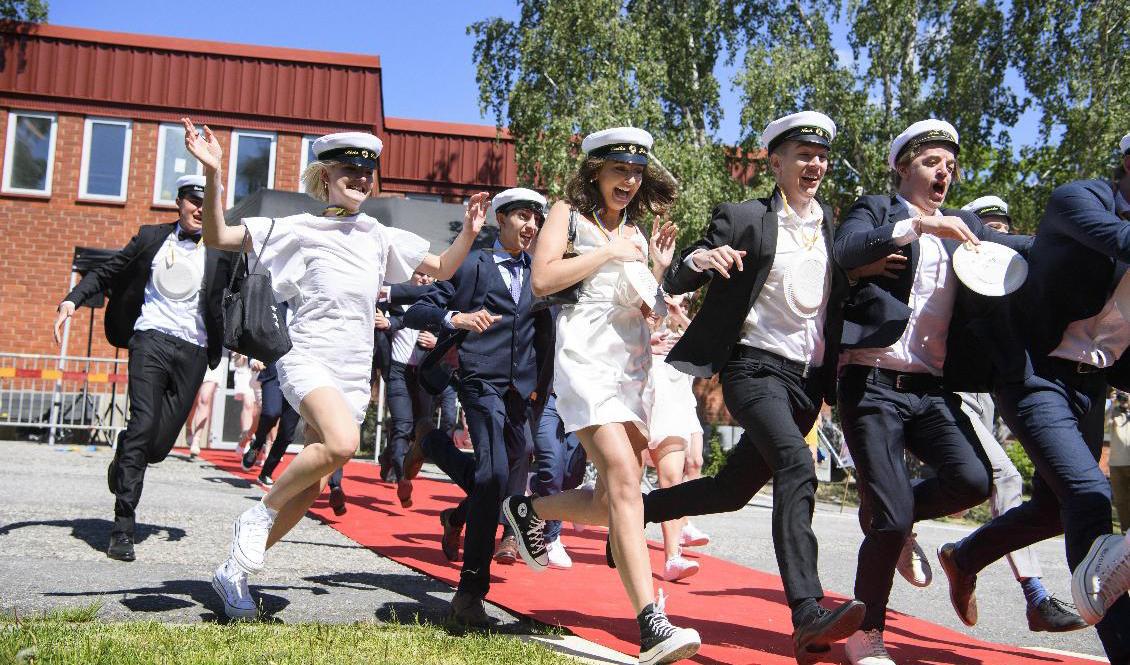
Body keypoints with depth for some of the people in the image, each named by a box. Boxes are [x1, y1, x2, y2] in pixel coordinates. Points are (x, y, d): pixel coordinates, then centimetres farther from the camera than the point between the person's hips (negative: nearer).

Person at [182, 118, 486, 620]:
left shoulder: (382, 238, 14)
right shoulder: (300, 229, 0)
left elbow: (443, 268, 21)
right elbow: (217, 238, -3)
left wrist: (468, 233, 3)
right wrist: (213, 175, -17)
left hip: (354, 373, 5)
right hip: (309, 358, -5)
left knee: (309, 489, 4)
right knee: (343, 443, -34)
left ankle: (235, 573, 21)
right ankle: (259, 515, -9)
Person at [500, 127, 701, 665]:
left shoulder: (634, 229, 23)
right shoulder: (569, 214, 7)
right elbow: (543, 280, -9)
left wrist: (658, 268, 8)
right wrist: (608, 253, -6)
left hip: (634, 362, 7)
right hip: (586, 354, -7)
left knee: (612, 499, 3)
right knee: (624, 479, -24)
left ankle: (528, 510, 30)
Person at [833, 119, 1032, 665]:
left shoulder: (965, 226, 20)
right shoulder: (877, 210, 5)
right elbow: (846, 251, -16)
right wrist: (917, 224, -21)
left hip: (932, 390, 5)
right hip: (874, 386, -5)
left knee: (973, 479, -20)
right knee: (893, 520, -9)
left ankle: (885, 514, 12)